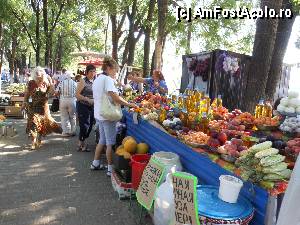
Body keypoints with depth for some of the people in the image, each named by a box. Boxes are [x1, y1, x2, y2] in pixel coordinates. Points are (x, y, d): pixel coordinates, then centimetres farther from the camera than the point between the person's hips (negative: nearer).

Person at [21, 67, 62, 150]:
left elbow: (52, 92, -9)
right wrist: (24, 103, 2)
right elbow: (27, 94, 6)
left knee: (43, 123, 11)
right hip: (34, 107, -1)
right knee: (34, 123, -6)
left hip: (44, 107, 2)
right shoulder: (31, 83, -2)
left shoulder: (46, 83, 0)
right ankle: (34, 141, 1)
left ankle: (39, 140, 31)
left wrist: (50, 82, -14)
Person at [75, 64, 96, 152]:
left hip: (92, 107, 6)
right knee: (84, 125, -5)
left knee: (90, 125, 10)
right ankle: (81, 143, 15)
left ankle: (82, 142, 29)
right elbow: (77, 95, -13)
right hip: (82, 106, -6)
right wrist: (88, 99, -22)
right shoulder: (83, 81, -8)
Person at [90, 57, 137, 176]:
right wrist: (129, 104, -17)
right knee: (110, 142, 0)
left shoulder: (97, 79, 15)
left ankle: (95, 163, 29)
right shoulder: (108, 79, -15)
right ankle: (110, 168, 9)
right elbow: (115, 97, -24)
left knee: (102, 140, 20)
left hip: (99, 114, 9)